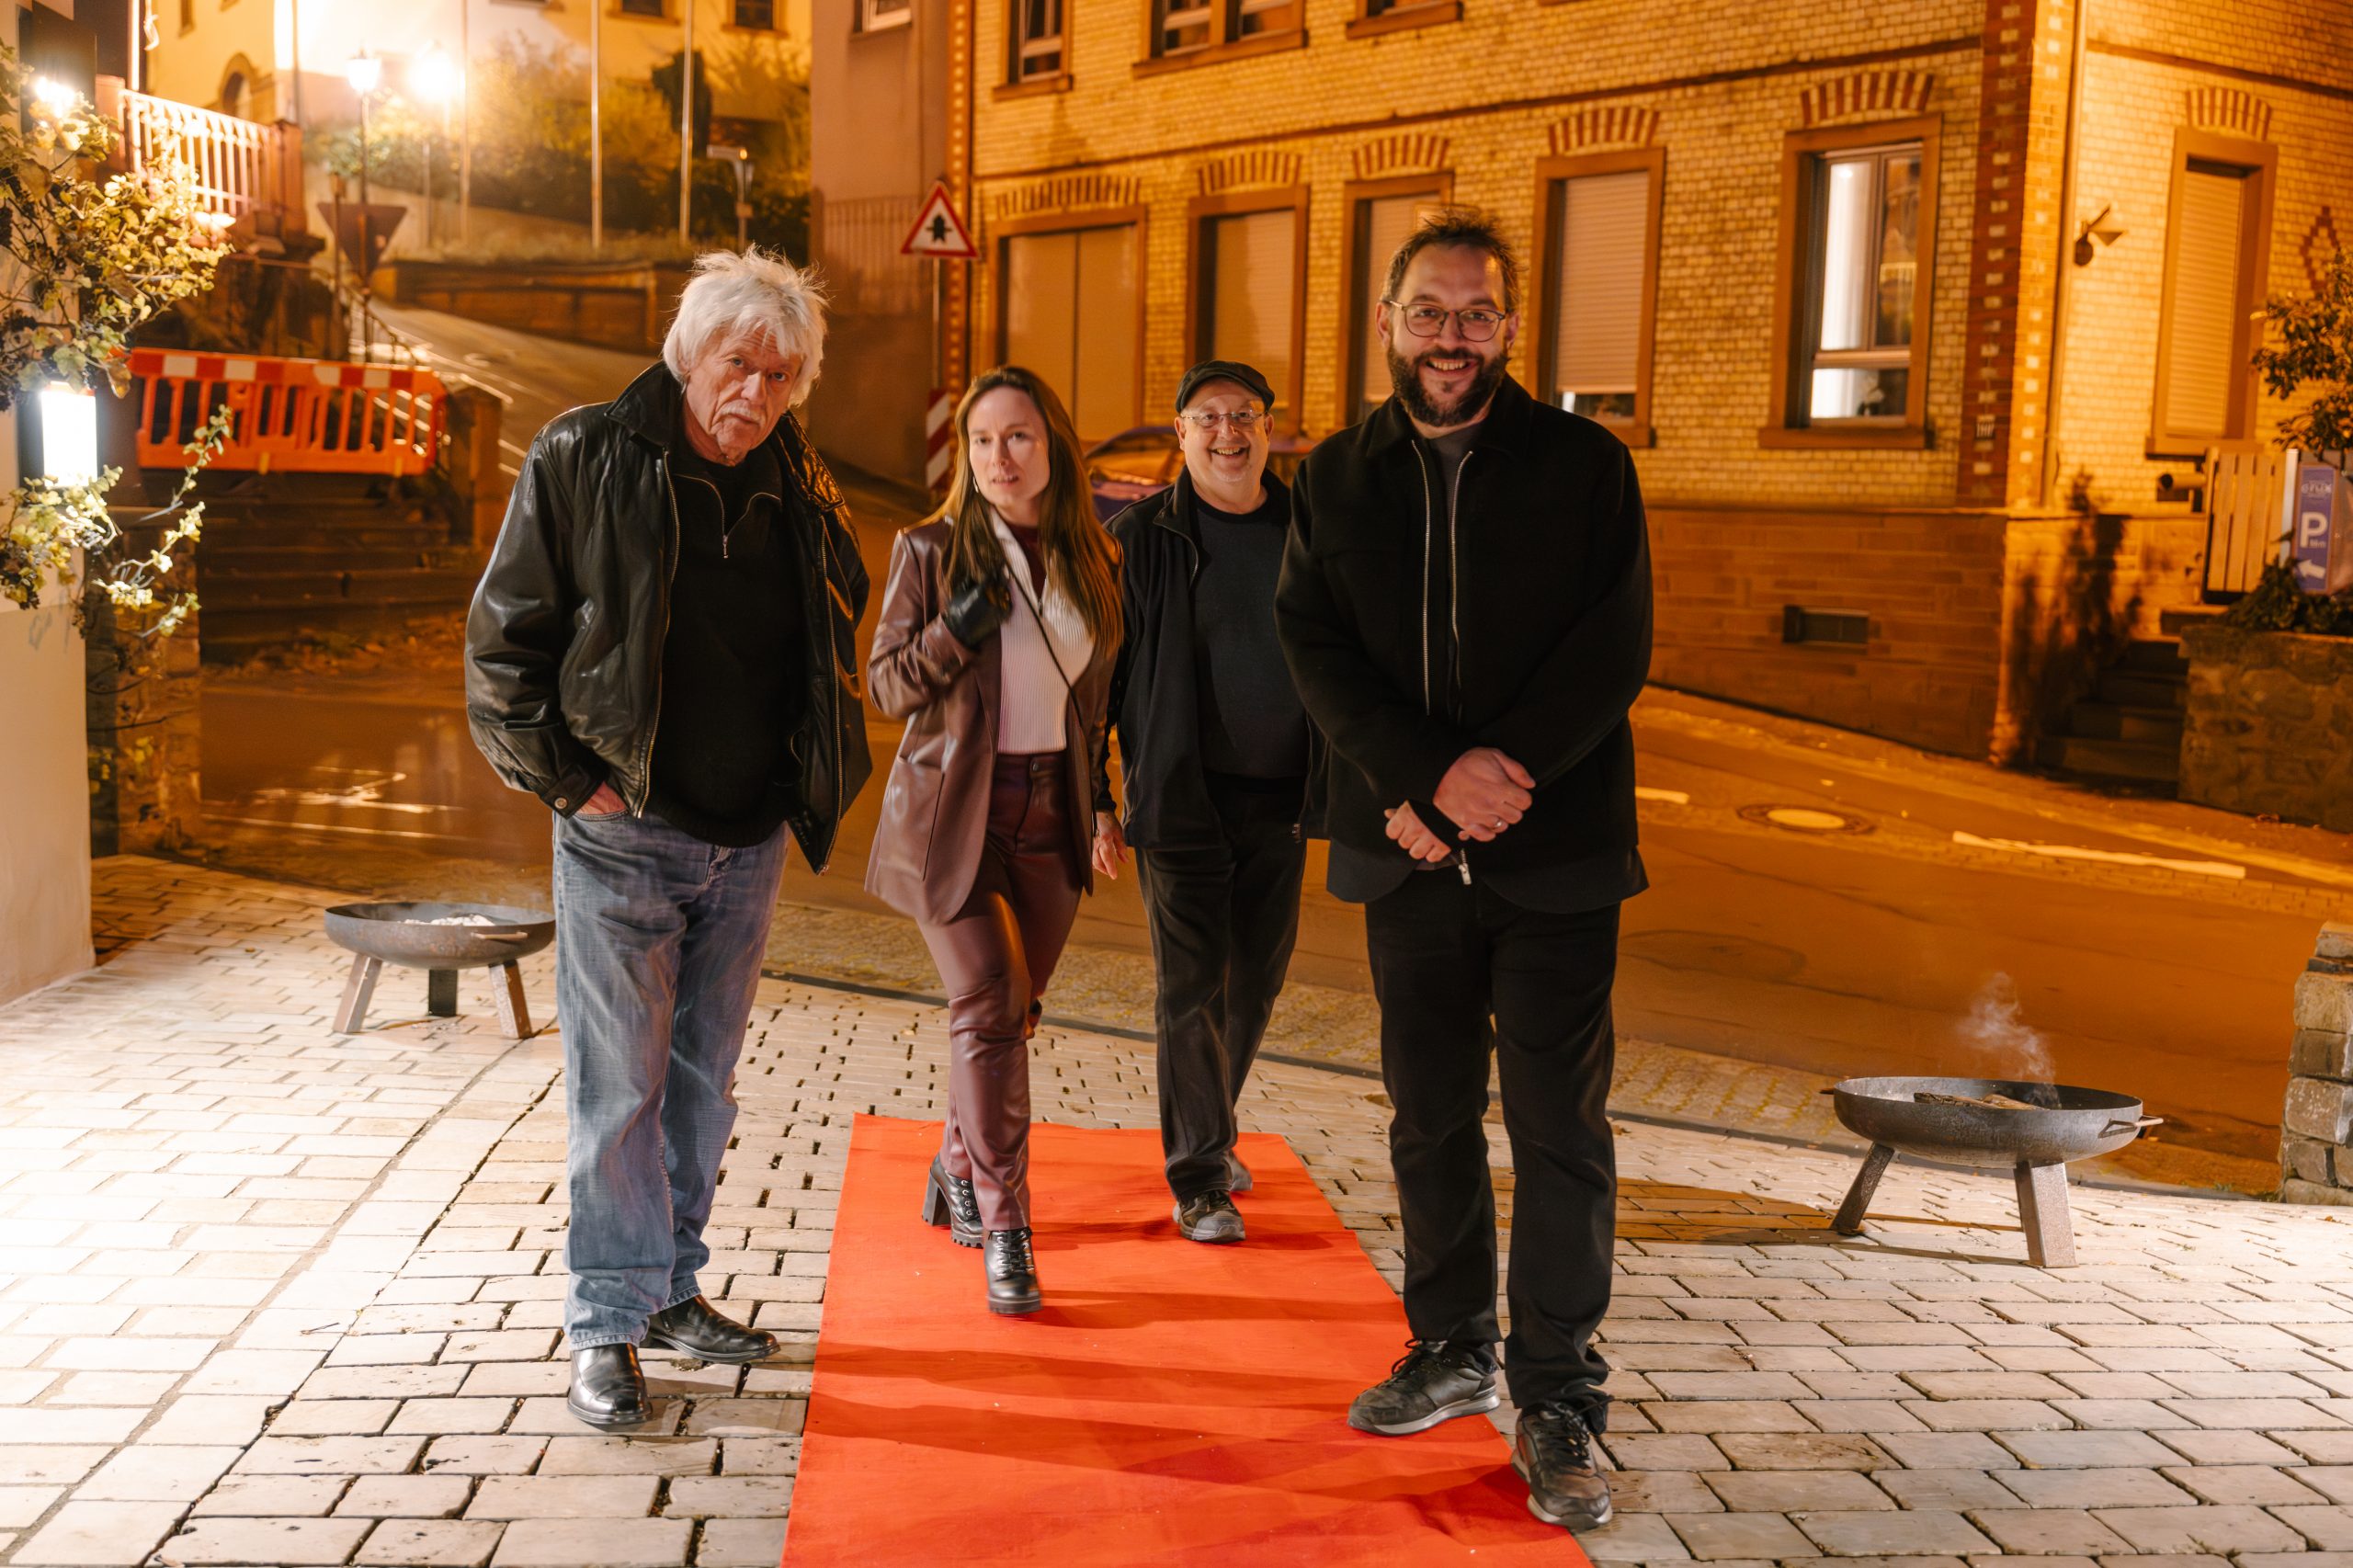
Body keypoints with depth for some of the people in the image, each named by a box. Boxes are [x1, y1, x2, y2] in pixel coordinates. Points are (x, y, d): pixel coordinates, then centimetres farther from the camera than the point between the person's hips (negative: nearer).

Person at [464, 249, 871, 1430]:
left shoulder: (799, 493, 5)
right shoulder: (584, 460, -8)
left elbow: (829, 654, 19)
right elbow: (502, 642, -6)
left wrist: (808, 787, 9)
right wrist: (571, 779, -10)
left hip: (748, 843, 5)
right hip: (623, 835, -5)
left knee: (704, 1079, 14)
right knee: (617, 1086, -1)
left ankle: (672, 1289, 28)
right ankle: (607, 1328, 9)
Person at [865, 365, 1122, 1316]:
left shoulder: (1090, 561, 8)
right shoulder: (930, 550, -3)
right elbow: (886, 684, -5)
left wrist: (1093, 801, 14)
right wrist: (955, 632, -20)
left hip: (1049, 817, 4)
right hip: (954, 813, -4)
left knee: (1010, 1012, 10)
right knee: (989, 1010, -12)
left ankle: (957, 1175, 31)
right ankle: (1004, 1230, -8)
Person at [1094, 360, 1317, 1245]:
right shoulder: (1143, 538, -3)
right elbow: (1100, 675, -2)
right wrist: (1097, 802, -5)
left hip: (1278, 800, 4)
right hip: (1182, 799, -4)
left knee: (1257, 979, 12)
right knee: (1192, 988, -2)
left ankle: (1207, 1130, 33)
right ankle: (1198, 1177, 9)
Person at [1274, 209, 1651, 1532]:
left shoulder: (1586, 465, -1)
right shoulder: (1337, 478, 8)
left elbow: (1616, 649, -7)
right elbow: (1316, 649, -2)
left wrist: (1498, 781, -17)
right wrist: (1434, 775, -16)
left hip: (1556, 853, -3)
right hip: (1410, 854, 3)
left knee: (1561, 1130, 1)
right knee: (1431, 1117, 13)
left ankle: (1558, 1397, 12)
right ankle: (1453, 1349, 30)